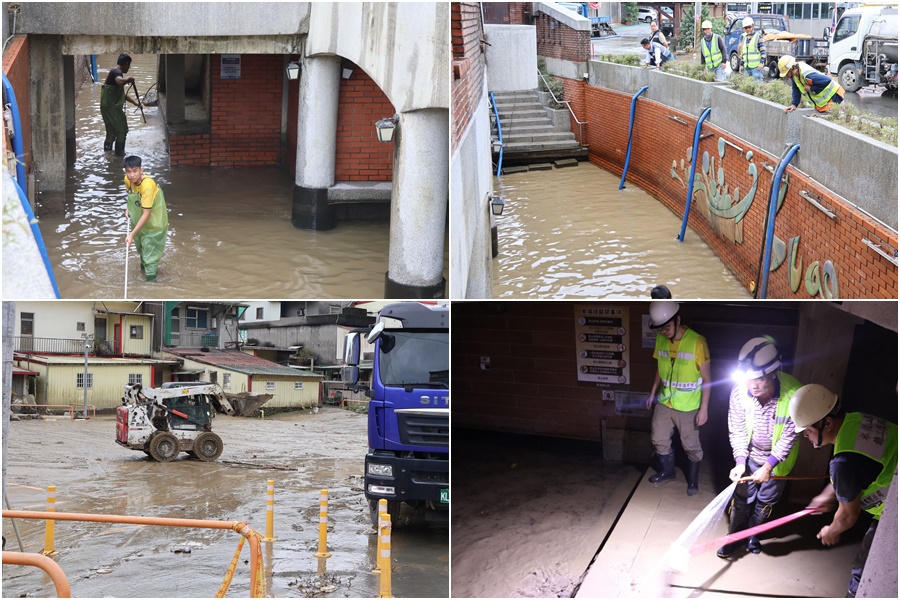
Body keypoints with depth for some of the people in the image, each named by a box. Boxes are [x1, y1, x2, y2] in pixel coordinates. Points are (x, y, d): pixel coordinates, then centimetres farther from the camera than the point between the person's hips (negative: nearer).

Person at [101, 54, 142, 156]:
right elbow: (120, 82, -37)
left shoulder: (115, 72, 20)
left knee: (111, 131, 18)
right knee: (122, 130, 1)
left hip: (106, 107, 10)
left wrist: (135, 102, 27)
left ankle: (107, 151, 23)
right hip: (113, 107, -10)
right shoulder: (116, 72, -12)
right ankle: (119, 153, 5)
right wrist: (129, 79, -17)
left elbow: (122, 94, 28)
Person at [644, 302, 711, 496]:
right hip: (664, 402, 5)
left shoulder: (697, 342, -23)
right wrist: (653, 392, 15)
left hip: (688, 407, -5)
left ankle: (693, 480, 31)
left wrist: (704, 408, -16)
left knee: (691, 445, 10)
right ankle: (667, 471, 40)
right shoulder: (660, 340, -6)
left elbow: (706, 379, -17)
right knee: (659, 439, 17)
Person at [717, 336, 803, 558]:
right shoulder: (740, 391, -29)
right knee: (742, 496, 12)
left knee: (767, 499, 17)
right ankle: (736, 536, 35)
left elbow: (789, 435, -23)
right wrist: (740, 461, -19)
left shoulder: (794, 395, -36)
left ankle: (753, 533, 42)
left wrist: (769, 465, -23)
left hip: (778, 456, -1)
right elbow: (737, 428, -13)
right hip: (750, 454, 1)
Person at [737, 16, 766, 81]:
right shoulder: (743, 37, 18)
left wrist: (761, 62, -17)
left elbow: (763, 51, -7)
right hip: (746, 67, 7)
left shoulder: (758, 37, -1)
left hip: (756, 66, -7)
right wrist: (741, 65, 17)